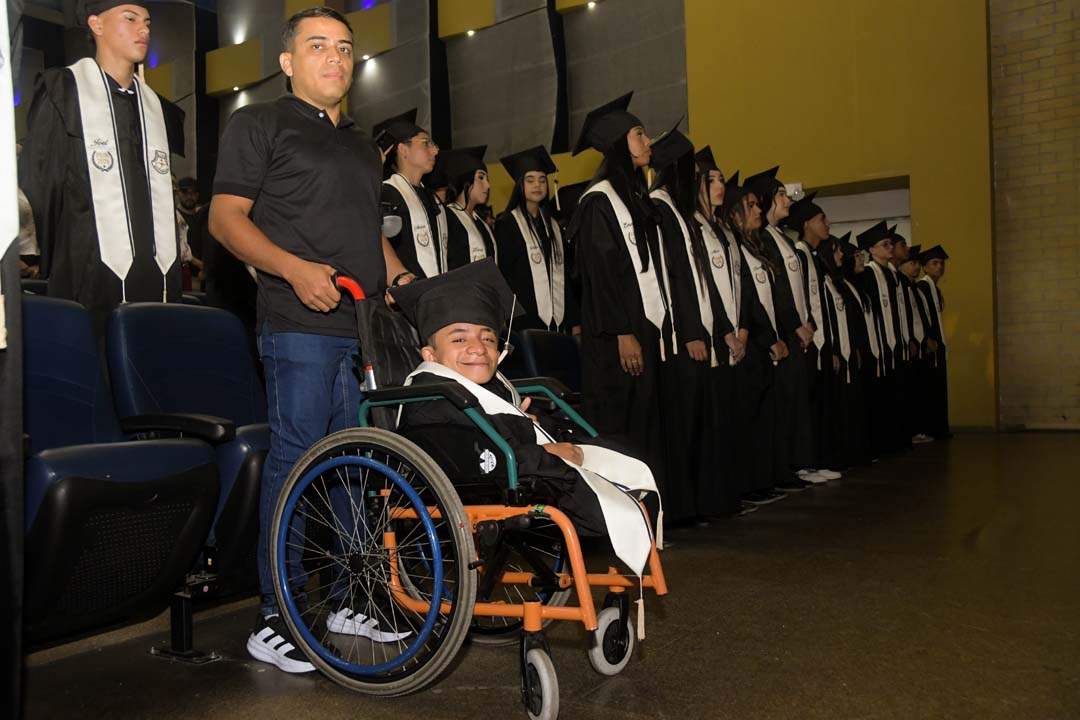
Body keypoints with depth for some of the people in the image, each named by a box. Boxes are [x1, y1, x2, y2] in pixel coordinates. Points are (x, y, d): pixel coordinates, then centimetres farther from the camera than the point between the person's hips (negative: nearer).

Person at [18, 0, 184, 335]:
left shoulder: (156, 106, 18)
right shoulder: (62, 91, 4)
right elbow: (36, 185, 3)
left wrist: (173, 281, 13)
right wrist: (45, 267, 1)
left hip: (159, 283, 4)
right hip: (88, 282, -4)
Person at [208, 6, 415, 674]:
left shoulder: (364, 145, 25)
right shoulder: (260, 123, 5)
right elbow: (226, 215, -4)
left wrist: (402, 278, 12)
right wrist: (295, 268, -18)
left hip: (368, 325, 7)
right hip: (300, 323, -6)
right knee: (294, 460, -7)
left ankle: (350, 599, 22)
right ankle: (274, 619, 3)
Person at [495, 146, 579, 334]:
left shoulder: (552, 225, 17)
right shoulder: (506, 225, -1)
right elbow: (504, 276, -5)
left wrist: (574, 322, 12)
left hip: (557, 319, 5)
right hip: (525, 319, -5)